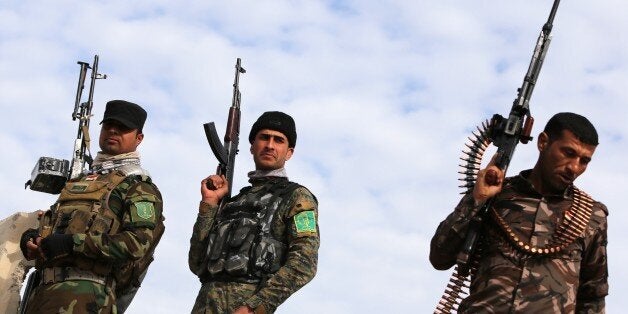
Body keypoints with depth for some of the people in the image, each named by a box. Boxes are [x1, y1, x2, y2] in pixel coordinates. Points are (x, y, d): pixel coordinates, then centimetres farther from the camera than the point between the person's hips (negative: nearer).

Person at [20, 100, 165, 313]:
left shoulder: (139, 188, 4)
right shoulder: (78, 182, 29)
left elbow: (140, 242, -11)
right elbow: (51, 222, 31)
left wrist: (73, 243, -17)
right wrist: (31, 238, 5)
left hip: (84, 293, -7)